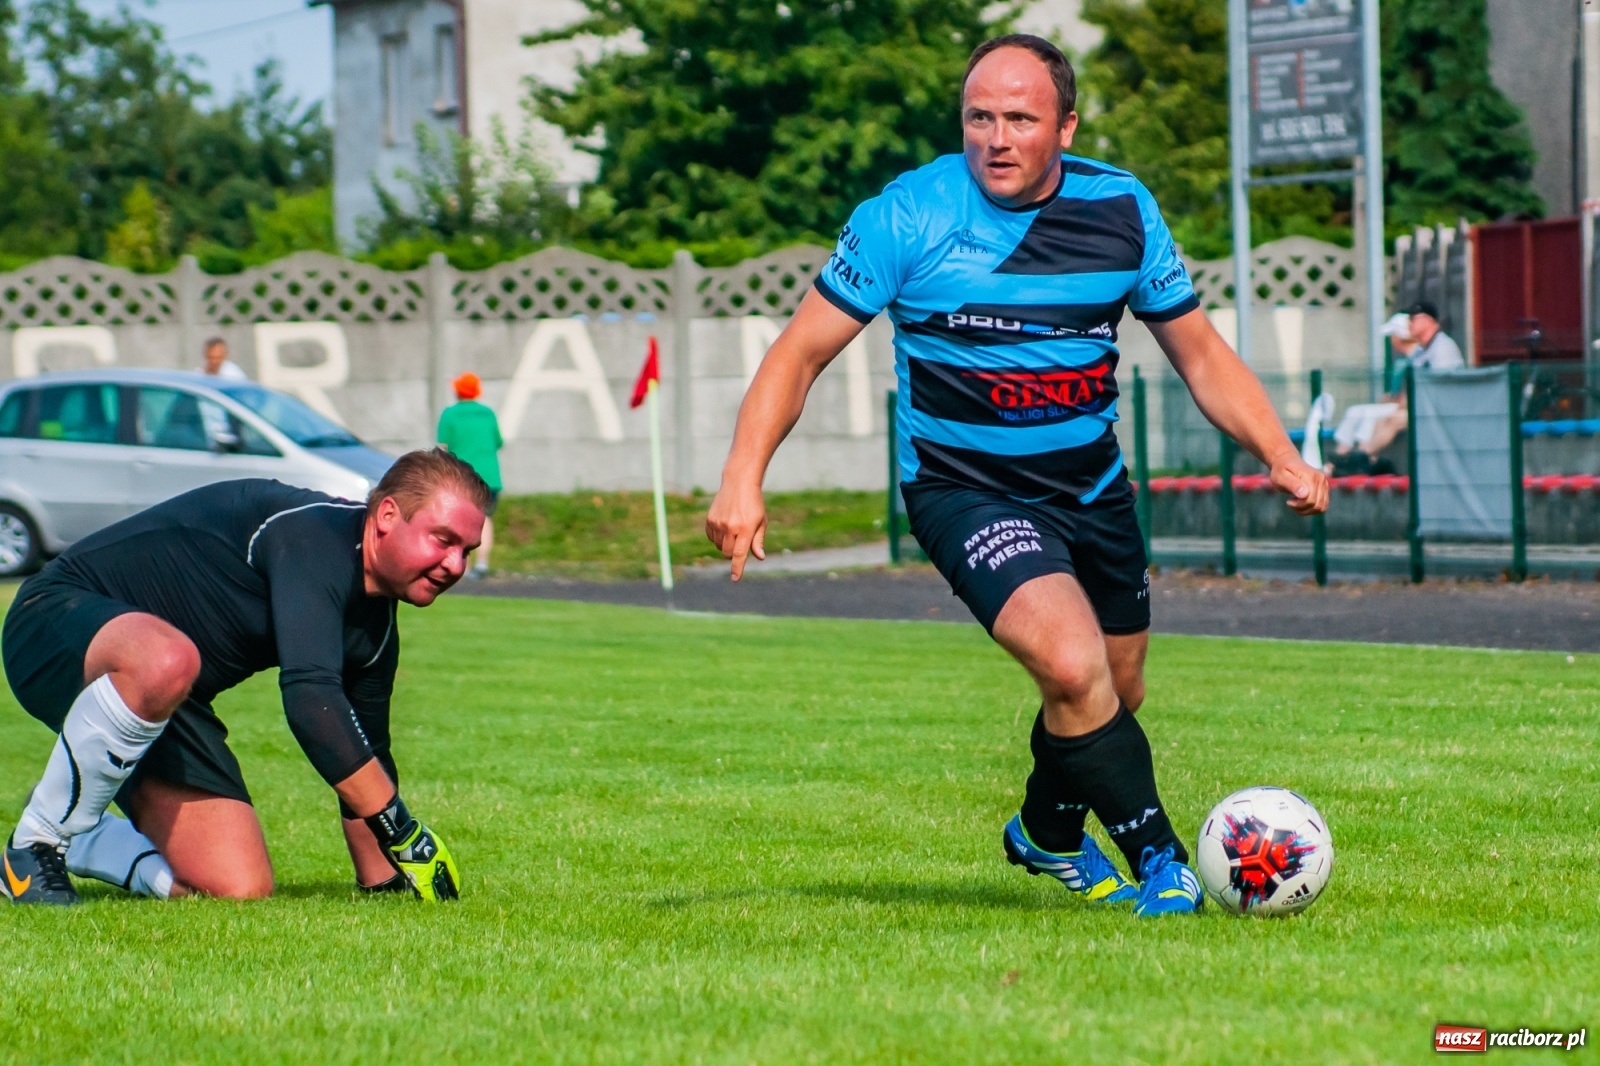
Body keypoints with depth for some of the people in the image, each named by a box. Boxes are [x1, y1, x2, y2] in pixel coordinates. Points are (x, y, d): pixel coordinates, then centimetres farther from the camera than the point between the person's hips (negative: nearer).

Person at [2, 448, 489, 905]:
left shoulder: (375, 628, 2)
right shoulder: (315, 535, -26)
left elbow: (367, 755, 14)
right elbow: (310, 700, -37)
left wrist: (382, 884, 6)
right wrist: (405, 836, -35)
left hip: (160, 708, 8)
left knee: (240, 889, -10)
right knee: (166, 662, -44)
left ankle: (71, 844, 18)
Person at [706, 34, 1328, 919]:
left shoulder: (1121, 210, -4)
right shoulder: (907, 216, -16)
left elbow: (1199, 353, 6)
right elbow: (803, 350, -11)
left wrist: (1280, 456, -6)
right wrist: (743, 477, -23)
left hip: (1092, 487, 5)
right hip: (964, 490, -5)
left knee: (1117, 696, 17)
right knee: (1074, 669, -26)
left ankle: (1048, 832, 47)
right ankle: (1162, 863, -9)